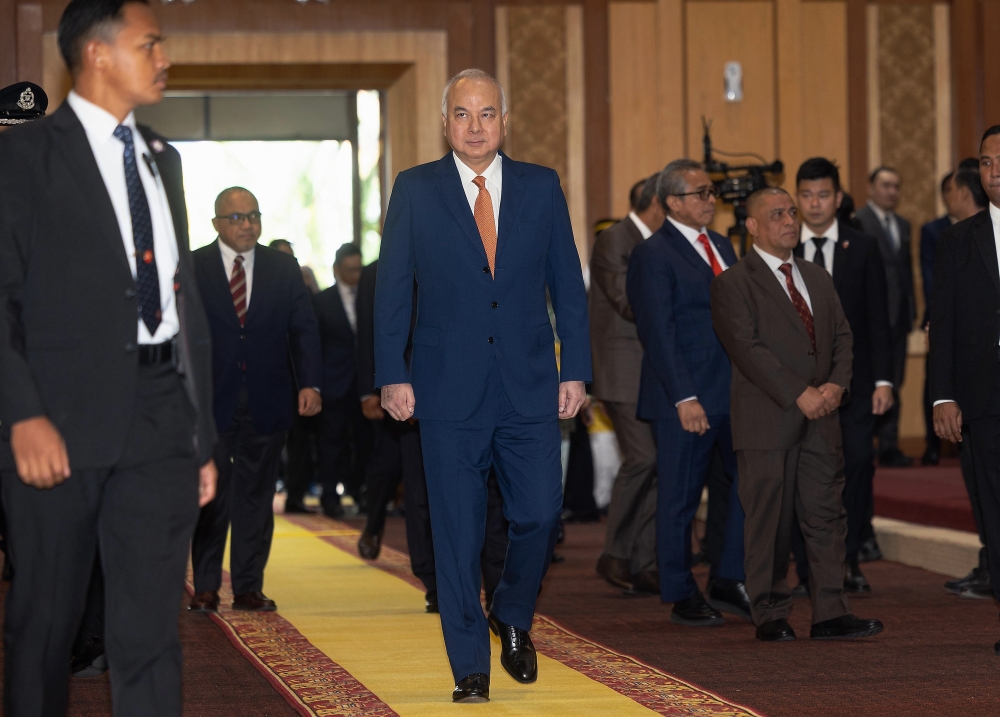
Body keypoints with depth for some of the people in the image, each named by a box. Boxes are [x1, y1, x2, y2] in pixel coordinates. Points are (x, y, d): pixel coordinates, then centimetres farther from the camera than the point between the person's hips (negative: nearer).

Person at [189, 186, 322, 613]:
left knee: (256, 496, 6)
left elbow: (304, 329, 6)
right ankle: (205, 587, 8)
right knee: (210, 494, 0)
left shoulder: (284, 268, 9)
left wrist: (310, 383, -8)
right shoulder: (192, 268, 2)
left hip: (267, 401, 2)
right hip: (210, 401, -2)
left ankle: (249, 587, 12)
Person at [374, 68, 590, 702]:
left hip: (531, 387, 1)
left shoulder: (542, 187, 7)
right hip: (450, 388, -1)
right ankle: (470, 667, 11)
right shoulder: (416, 190, 3)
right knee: (458, 532, 1)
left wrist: (576, 369, 2)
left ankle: (514, 618, 26)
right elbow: (393, 289, 2)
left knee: (539, 514, -3)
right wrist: (393, 375, -5)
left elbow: (568, 285, 8)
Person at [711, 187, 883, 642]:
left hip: (821, 417, 6)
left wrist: (836, 384, -4)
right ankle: (770, 615, 6)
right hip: (768, 419, -6)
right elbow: (748, 348, -12)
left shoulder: (818, 279, 19)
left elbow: (841, 336, 15)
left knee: (827, 515, 3)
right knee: (770, 520, -2)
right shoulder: (733, 284, -3)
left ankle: (830, 614, 5)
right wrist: (799, 394, -17)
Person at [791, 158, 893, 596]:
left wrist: (883, 379, -3)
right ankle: (809, 571, 8)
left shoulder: (863, 248, 7)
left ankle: (846, 561, 4)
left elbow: (878, 320, 4)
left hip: (852, 378, 0)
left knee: (858, 462, -10)